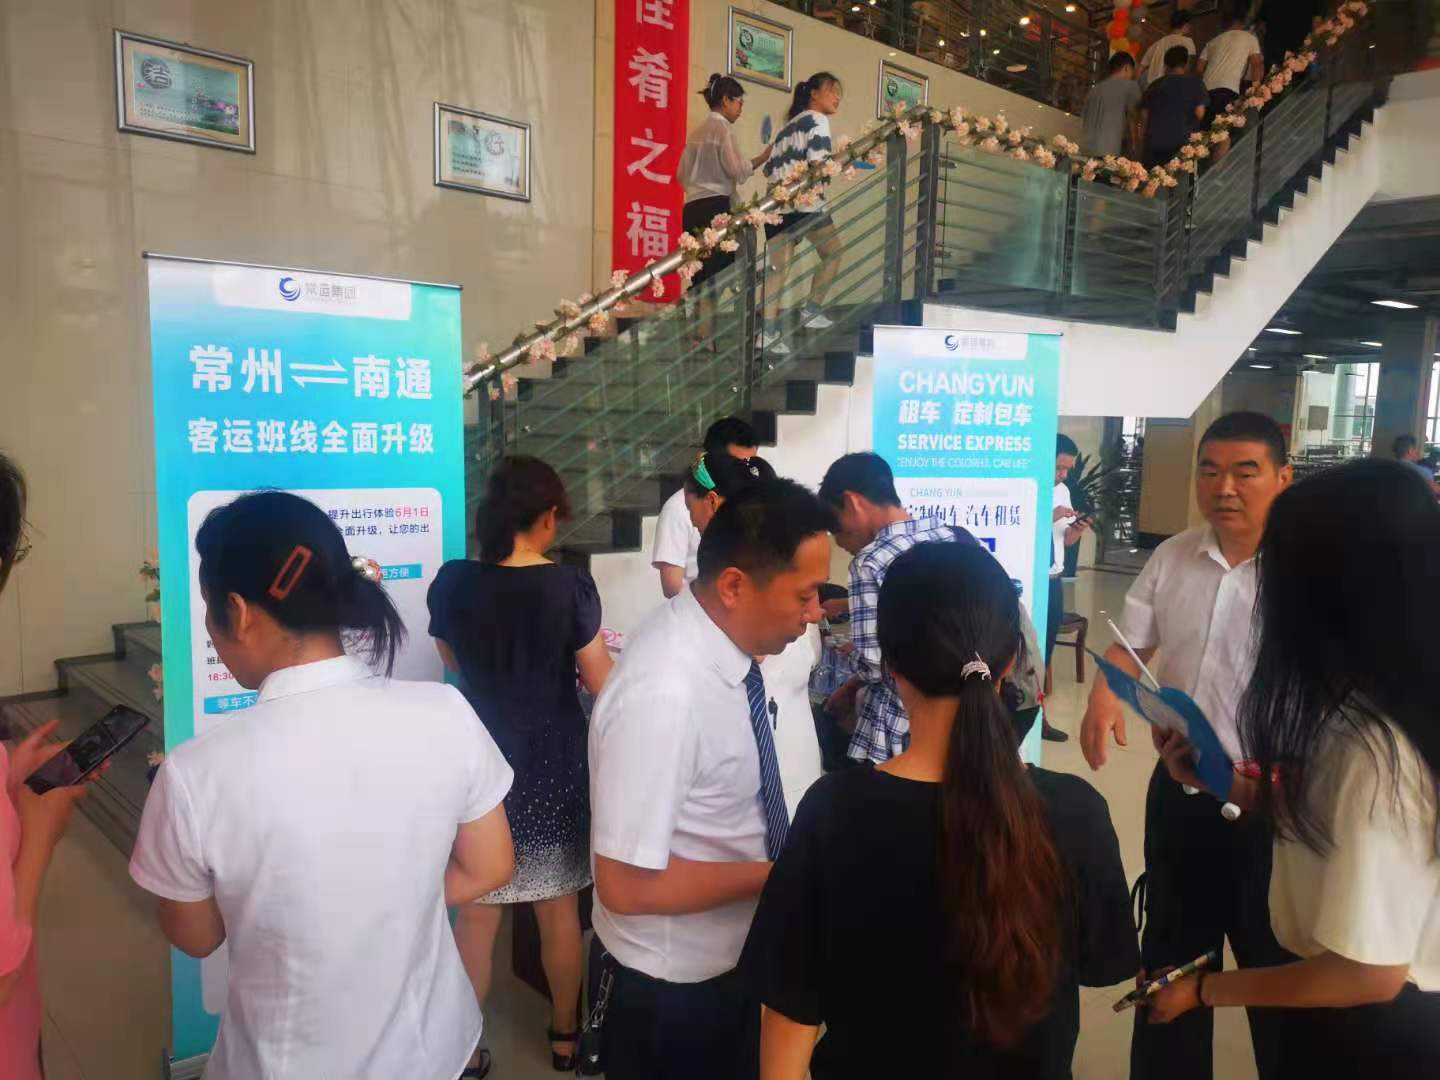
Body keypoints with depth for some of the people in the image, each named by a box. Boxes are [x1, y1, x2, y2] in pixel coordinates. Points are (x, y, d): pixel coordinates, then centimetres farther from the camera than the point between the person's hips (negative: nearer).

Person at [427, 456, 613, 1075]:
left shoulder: (452, 582, -7)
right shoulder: (569, 586, -16)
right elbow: (602, 686, -9)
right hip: (553, 765, -1)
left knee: (475, 913, 14)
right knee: (559, 909, 16)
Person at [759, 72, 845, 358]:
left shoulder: (788, 125, 26)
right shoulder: (817, 120, 2)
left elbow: (769, 169, 21)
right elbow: (817, 162, -12)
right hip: (804, 202, -7)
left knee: (778, 267, 2)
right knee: (833, 252, 10)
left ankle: (768, 332, -6)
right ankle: (811, 311, 6)